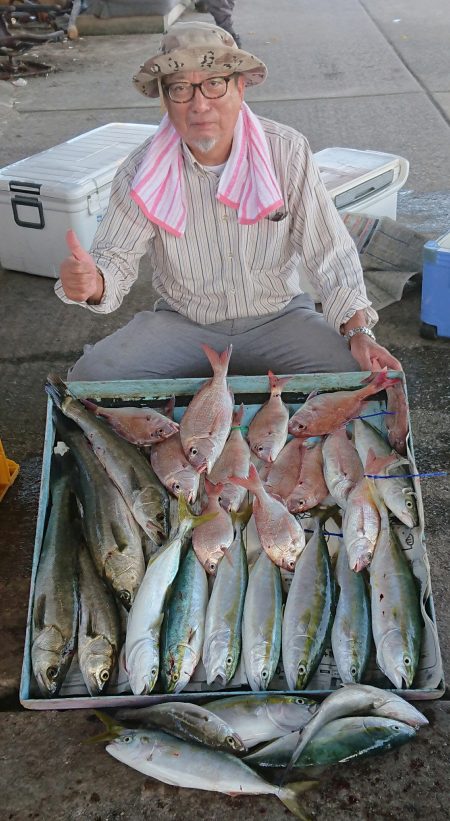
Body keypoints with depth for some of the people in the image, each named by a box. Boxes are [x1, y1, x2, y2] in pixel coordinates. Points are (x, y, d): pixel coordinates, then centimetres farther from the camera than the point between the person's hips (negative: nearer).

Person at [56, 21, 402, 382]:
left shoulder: (288, 151, -13)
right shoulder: (142, 171, -11)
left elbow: (331, 254, -12)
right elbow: (116, 258, -10)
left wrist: (357, 332, -23)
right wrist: (93, 282, -35)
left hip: (279, 316, 0)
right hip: (181, 322, 1)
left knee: (355, 374, -25)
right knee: (90, 377, -19)